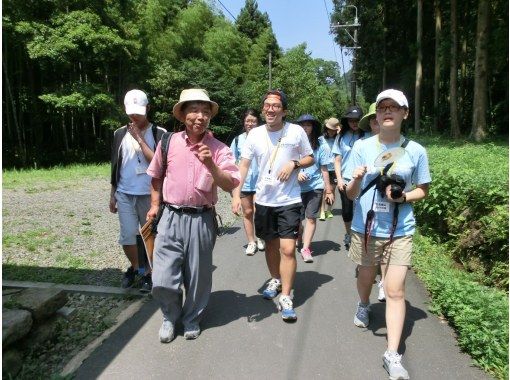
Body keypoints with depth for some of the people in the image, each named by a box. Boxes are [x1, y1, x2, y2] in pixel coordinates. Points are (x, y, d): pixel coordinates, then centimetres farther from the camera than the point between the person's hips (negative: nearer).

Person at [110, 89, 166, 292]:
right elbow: (115, 167, 13)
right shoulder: (120, 134, 8)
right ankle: (135, 266, 29)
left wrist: (140, 139, -14)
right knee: (127, 236, 3)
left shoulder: (159, 134, -3)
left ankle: (149, 272, 23)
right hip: (124, 194, 3)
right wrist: (112, 195, 13)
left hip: (149, 194, -2)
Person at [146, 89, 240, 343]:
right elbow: (156, 175, 18)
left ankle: (192, 319, 38)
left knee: (197, 278, 11)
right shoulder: (169, 142, 4)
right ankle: (170, 316, 32)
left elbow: (230, 185, -10)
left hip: (201, 220, -1)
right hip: (171, 217, 1)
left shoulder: (218, 149, -2)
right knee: (163, 281, 1)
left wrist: (211, 165, -23)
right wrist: (155, 204, 13)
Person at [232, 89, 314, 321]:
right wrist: (236, 194, -8)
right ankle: (275, 280, 41)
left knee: (288, 249, -8)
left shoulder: (296, 132, -5)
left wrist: (294, 164, -15)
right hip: (263, 199, 3)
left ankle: (285, 298, 5)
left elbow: (310, 158, 6)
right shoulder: (255, 134, 0)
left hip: (289, 200, -3)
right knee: (270, 244, 18)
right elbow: (244, 165, 2)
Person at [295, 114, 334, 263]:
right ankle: (301, 239, 34)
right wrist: (297, 173, -16)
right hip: (297, 187, 1)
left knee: (311, 217, -5)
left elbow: (324, 169, 4)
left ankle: (306, 249, -1)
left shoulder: (320, 146, -1)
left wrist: (329, 190, 4)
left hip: (315, 186, -1)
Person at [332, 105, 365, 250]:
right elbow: (337, 160, 6)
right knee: (347, 211, 9)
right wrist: (339, 179, -2)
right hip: (345, 180, 2)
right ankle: (348, 235, 31)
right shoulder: (342, 137, 4)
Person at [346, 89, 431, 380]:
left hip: (400, 231, -1)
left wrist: (402, 197, -15)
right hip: (366, 228, 1)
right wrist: (357, 180, -26)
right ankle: (364, 307, 54)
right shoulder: (362, 147, -4)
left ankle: (393, 355, 8)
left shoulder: (416, 151, -4)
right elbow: (352, 194, -3)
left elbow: (423, 190, 6)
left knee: (396, 291, -3)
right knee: (365, 278, 21)